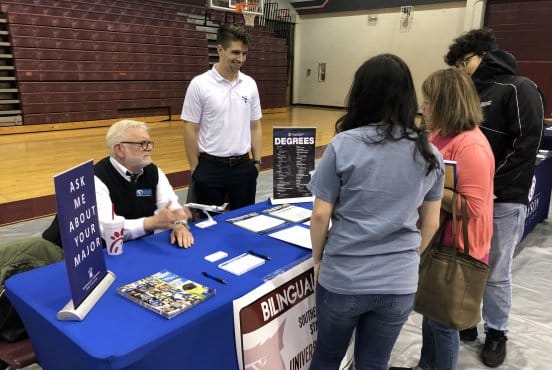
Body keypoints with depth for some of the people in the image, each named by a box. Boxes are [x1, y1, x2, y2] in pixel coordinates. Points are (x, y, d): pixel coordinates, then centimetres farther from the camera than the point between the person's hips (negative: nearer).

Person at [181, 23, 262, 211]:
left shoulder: (250, 84, 4)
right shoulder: (200, 84, -9)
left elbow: (255, 126, 10)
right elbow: (190, 130, -7)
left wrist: (257, 161, 7)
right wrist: (195, 168, -7)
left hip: (243, 166, 4)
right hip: (210, 167, -3)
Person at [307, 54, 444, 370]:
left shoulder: (344, 146, -15)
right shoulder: (430, 154, -3)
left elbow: (321, 215, -10)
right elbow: (431, 223, 5)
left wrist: (317, 258, 7)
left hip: (342, 279, -3)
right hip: (399, 284, 3)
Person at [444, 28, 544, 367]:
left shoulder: (520, 89, -7)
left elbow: (525, 147, -15)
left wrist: (488, 185, -17)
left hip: (503, 199, -5)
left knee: (496, 272, 6)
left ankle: (497, 333, 25)